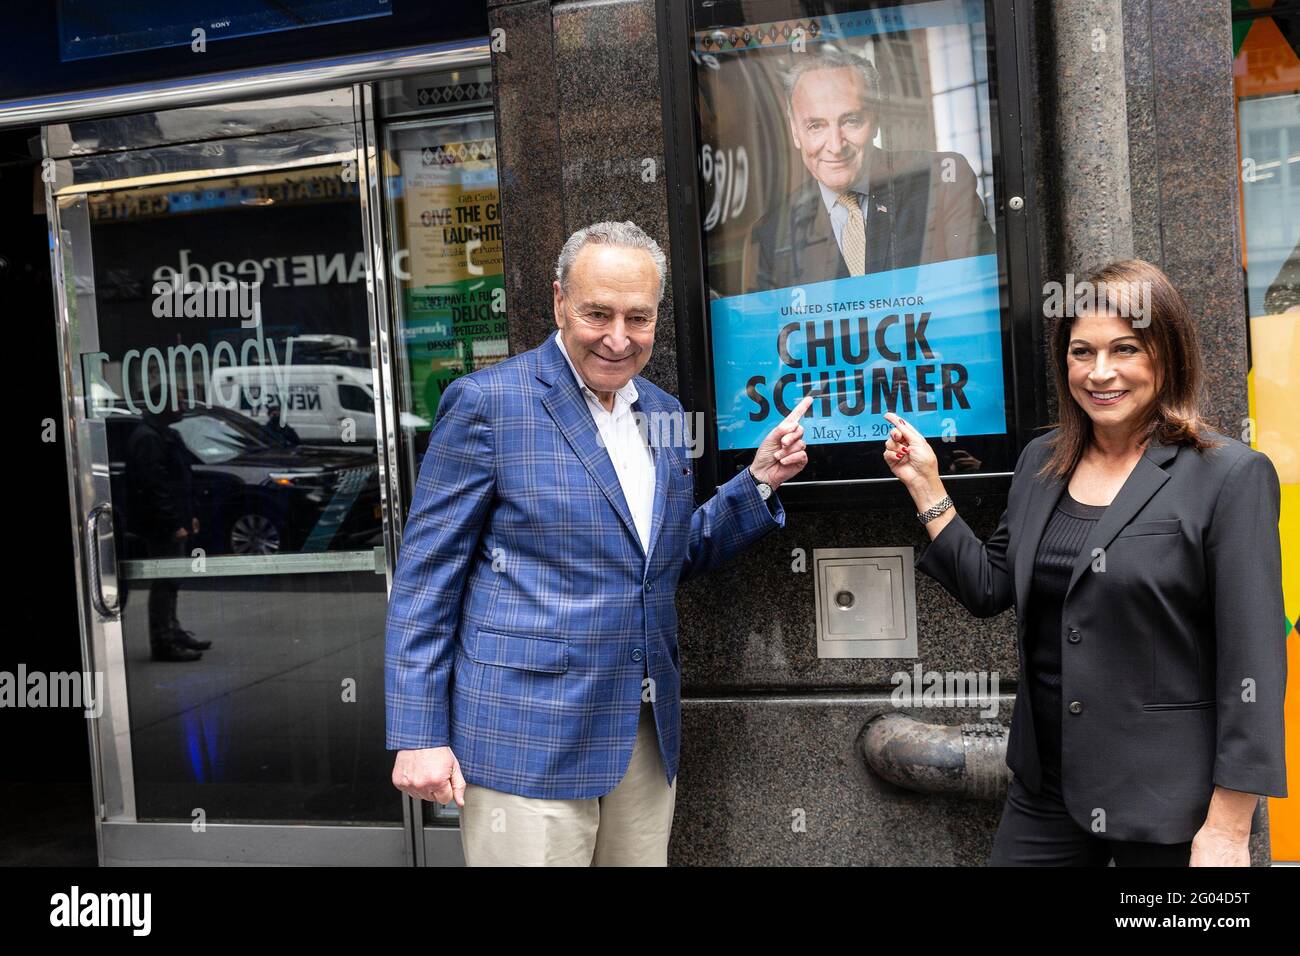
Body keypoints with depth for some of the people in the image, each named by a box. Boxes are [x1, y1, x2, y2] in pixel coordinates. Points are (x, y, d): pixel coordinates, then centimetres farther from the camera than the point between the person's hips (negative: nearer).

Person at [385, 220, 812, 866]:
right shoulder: (487, 402, -9)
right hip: (527, 740, -6)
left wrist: (758, 482, 5)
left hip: (646, 736, 6)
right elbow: (424, 576, -8)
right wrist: (419, 735, -11)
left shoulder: (663, 414, 10)